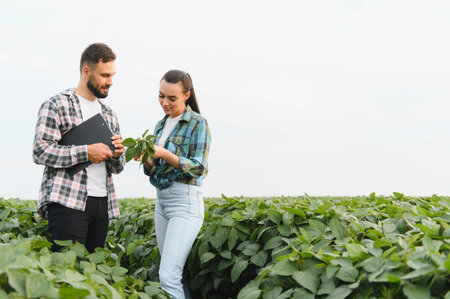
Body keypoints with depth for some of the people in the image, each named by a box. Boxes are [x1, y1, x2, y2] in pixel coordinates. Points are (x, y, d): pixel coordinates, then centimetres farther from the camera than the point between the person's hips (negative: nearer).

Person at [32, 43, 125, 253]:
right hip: (68, 202, -6)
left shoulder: (109, 114, 22)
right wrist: (86, 152, -15)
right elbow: (40, 151, -10)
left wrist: (117, 155, 0)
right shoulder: (57, 105, 1)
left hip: (102, 203, 6)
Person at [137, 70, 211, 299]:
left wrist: (164, 154, -22)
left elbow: (199, 168, -12)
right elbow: (153, 171, 16)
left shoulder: (198, 123, -6)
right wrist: (146, 158, -6)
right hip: (161, 200, 8)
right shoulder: (161, 125, 15)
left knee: (168, 276, -14)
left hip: (185, 201, -7)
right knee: (175, 274, 9)